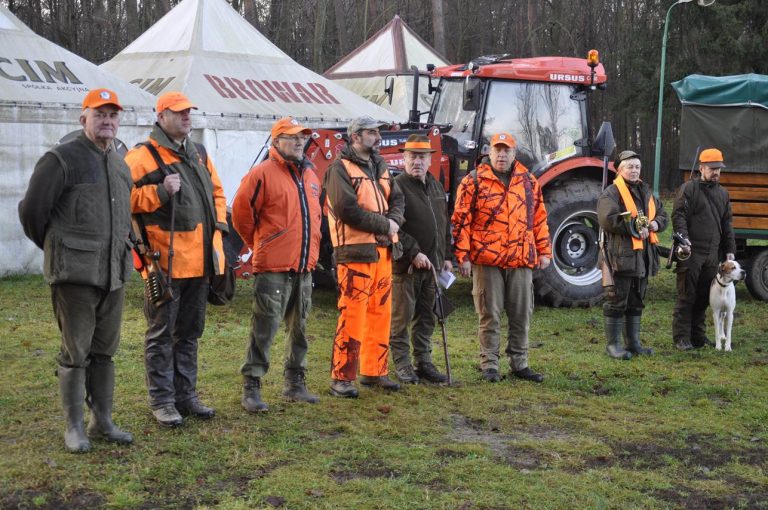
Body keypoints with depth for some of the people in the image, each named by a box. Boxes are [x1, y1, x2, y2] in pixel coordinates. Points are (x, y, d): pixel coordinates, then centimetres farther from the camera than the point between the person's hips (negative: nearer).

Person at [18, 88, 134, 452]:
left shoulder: (121, 166, 14)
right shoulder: (62, 160, -9)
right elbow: (31, 211, -7)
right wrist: (56, 249, 4)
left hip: (114, 274, 7)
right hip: (74, 274, -6)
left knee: (105, 351, 13)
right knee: (75, 352, 1)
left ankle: (102, 422, 23)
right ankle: (74, 427, 12)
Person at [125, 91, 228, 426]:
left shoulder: (199, 154, 17)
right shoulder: (143, 155, -7)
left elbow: (217, 192, 25)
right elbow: (125, 198, -13)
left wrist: (217, 228, 13)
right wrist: (160, 191, -22)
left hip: (199, 259, 7)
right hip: (165, 260, -7)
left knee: (189, 332, 15)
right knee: (161, 333, 1)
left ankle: (186, 395, 25)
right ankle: (162, 401, 9)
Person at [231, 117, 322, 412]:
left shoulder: (310, 176, 14)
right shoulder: (262, 174, -10)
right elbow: (241, 213, -9)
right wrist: (260, 245, 2)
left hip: (305, 267, 8)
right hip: (273, 268, -7)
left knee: (299, 327, 14)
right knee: (264, 328, -5)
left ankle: (295, 383, 26)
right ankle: (251, 386, 3)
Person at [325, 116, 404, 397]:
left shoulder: (380, 167, 18)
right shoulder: (341, 168, -8)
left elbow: (397, 199, 14)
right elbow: (347, 209, -18)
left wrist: (394, 221, -8)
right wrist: (383, 225, -13)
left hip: (383, 249, 8)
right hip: (355, 250, -8)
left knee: (381, 312, 11)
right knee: (353, 314, -9)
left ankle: (374, 371, 22)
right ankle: (342, 377, -2)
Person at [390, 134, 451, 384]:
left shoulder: (436, 187, 15)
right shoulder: (397, 186, -10)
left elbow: (445, 225, 24)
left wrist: (446, 257, 18)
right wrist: (414, 253, -20)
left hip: (432, 265, 7)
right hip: (405, 265, -7)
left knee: (426, 317, 13)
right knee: (402, 317, 0)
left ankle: (424, 362, 21)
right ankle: (402, 364, 8)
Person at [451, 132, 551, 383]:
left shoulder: (529, 182, 12)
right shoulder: (473, 182, 0)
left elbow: (540, 219, 16)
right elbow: (461, 221, -2)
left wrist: (544, 251, 12)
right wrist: (463, 256, -8)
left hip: (521, 261, 4)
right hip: (486, 260, -4)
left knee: (521, 315, 9)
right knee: (490, 316, 2)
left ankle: (519, 363, 20)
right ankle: (489, 365, 11)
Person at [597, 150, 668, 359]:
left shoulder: (646, 192, 18)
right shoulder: (611, 193, -8)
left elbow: (662, 214, 25)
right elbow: (608, 219, -21)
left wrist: (656, 223, 1)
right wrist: (635, 228, -19)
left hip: (644, 255, 8)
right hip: (622, 254, -8)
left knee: (636, 301, 14)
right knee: (617, 301, -3)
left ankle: (633, 342, 23)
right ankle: (613, 344, 4)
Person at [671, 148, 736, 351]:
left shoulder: (722, 193, 16)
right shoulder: (688, 189, -3)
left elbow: (727, 224, 20)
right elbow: (679, 216, -10)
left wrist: (730, 250, 15)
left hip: (712, 254, 6)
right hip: (691, 252, -6)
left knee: (704, 297, 10)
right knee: (686, 296, -4)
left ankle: (698, 335, 19)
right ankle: (681, 337, 1)